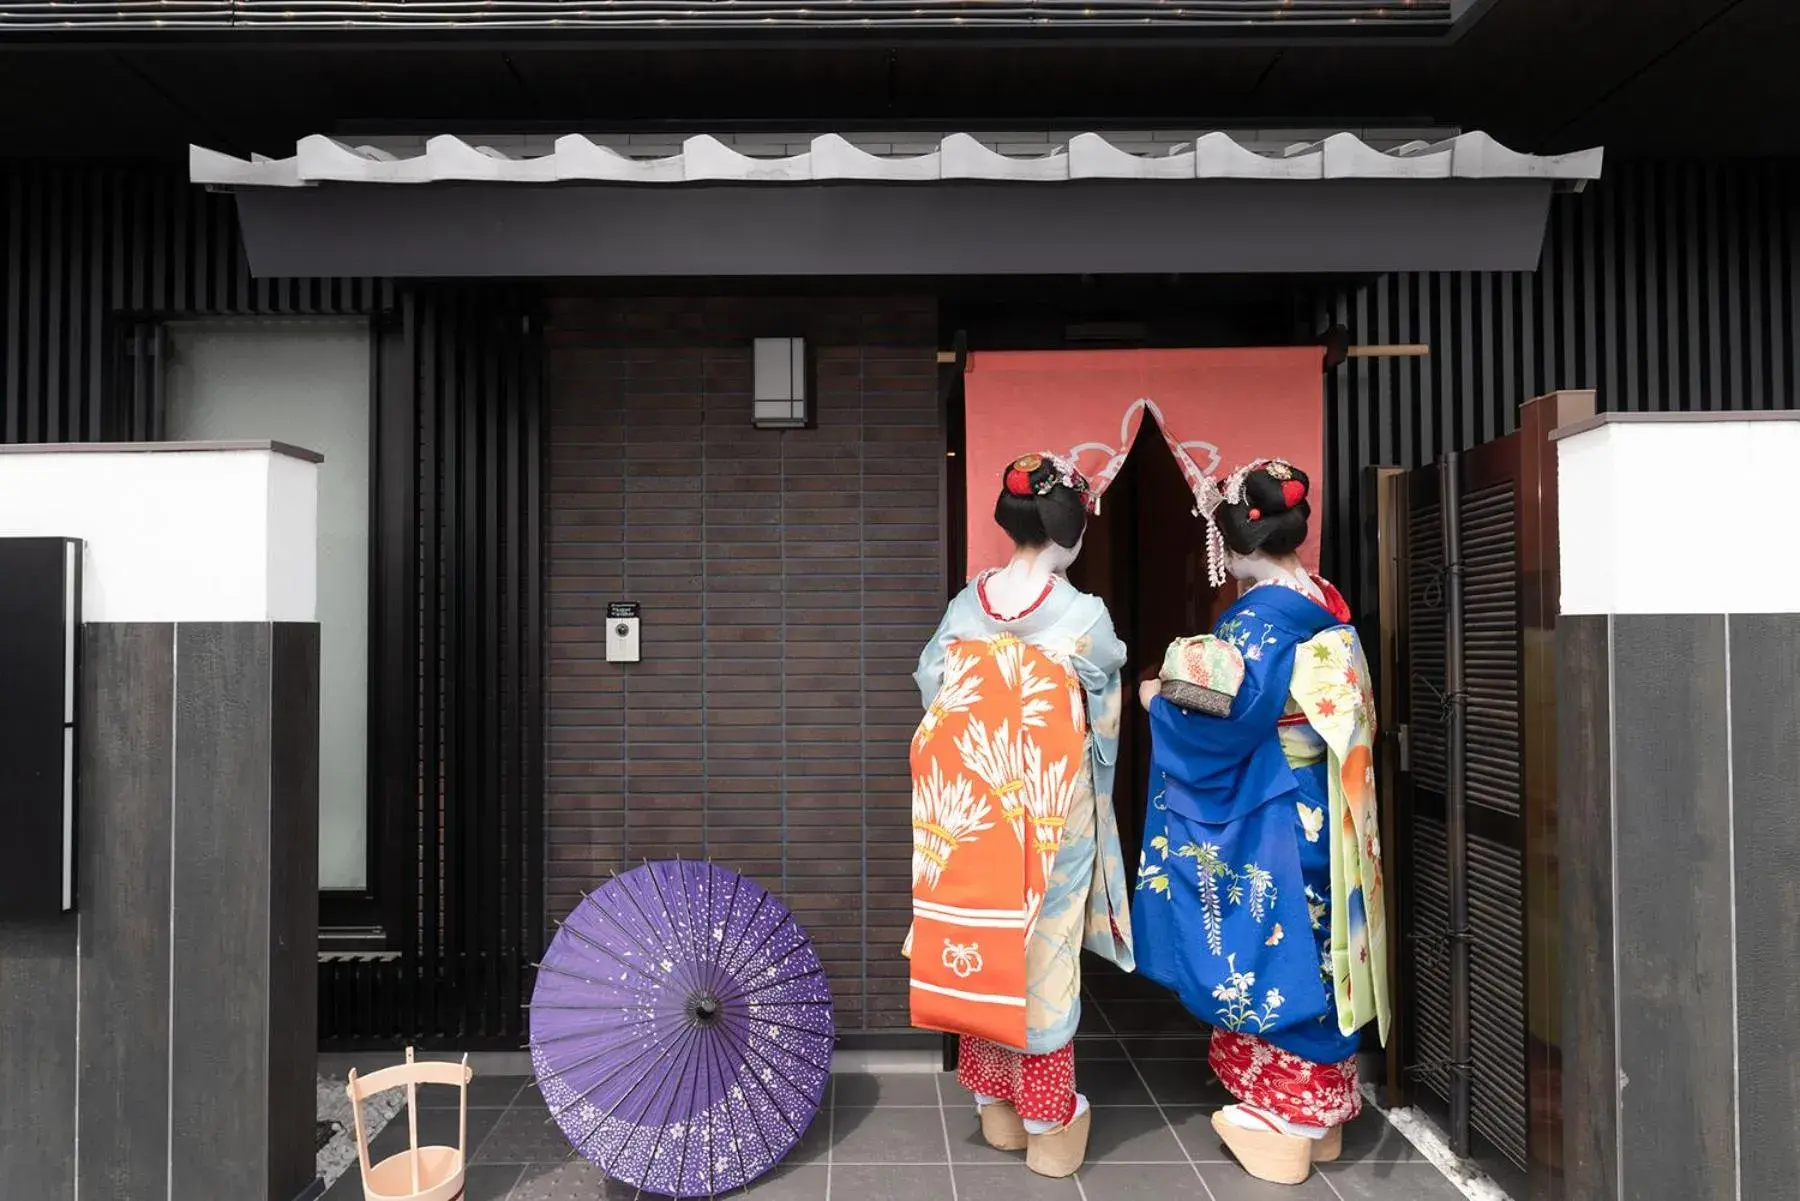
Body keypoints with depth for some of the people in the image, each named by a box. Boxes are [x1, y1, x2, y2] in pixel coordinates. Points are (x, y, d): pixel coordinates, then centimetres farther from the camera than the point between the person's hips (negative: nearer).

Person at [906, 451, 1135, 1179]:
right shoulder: (1085, 617, -14)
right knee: (1042, 951, 7)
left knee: (982, 944, 15)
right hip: (1051, 809, -3)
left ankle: (995, 1105, 29)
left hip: (971, 808, 4)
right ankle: (1048, 1119, 20)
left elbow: (933, 696, 2)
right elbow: (1105, 721, -2)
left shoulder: (965, 607, -4)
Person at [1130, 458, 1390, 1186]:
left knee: (1273, 954, 3)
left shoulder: (1258, 617, -19)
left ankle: (1284, 1122, 16)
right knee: (1311, 950, 16)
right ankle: (1320, 1113, 29)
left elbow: (1229, 721, -24)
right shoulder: (1328, 607, 7)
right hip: (1321, 812, 8)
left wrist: (1160, 700, -6)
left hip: (1269, 819, -8)